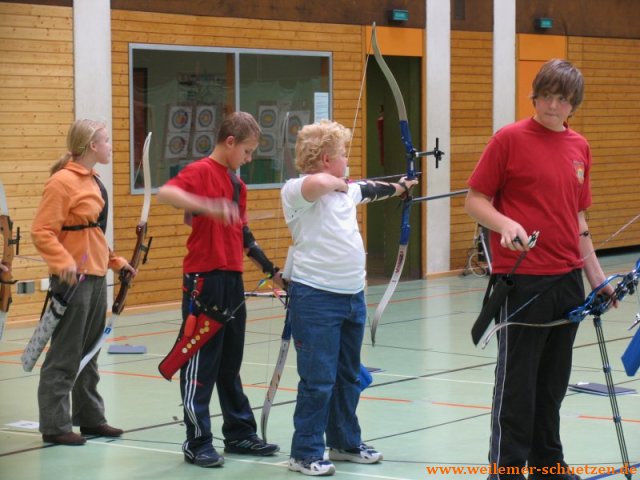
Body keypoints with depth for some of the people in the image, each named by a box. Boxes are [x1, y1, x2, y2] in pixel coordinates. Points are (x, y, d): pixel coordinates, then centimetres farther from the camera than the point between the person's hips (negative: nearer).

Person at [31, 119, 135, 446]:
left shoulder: (93, 182, 13)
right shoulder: (63, 182, -14)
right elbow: (42, 232, -18)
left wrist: (116, 262, 21)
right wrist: (63, 262, -30)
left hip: (96, 278, 9)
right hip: (73, 280, -9)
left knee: (90, 354, 15)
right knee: (64, 356, -4)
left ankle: (90, 418, 24)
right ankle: (55, 425, 1)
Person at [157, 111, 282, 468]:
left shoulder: (238, 183, 15)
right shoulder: (202, 171, -10)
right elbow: (166, 193, -29)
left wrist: (271, 269, 17)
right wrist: (208, 206, -42)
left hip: (233, 279, 8)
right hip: (204, 278, -8)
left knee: (231, 362, 16)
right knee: (201, 362, -2)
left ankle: (240, 434, 24)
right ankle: (198, 443, 4)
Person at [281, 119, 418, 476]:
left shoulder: (347, 190, 15)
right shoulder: (297, 191, -13)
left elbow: (371, 190, 36)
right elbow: (317, 183, -36)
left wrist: (399, 187, 53)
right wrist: (336, 182, -14)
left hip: (353, 296, 9)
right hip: (316, 297, -9)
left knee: (349, 377, 17)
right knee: (318, 379, -8)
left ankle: (346, 443, 29)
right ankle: (306, 454, 1)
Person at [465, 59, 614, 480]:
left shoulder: (580, 147, 11)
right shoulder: (510, 139, -6)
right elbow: (475, 200, -6)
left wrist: (596, 275, 16)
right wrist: (506, 224, -25)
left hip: (568, 280, 6)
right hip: (522, 280, -6)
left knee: (554, 381, 13)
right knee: (516, 382, 0)